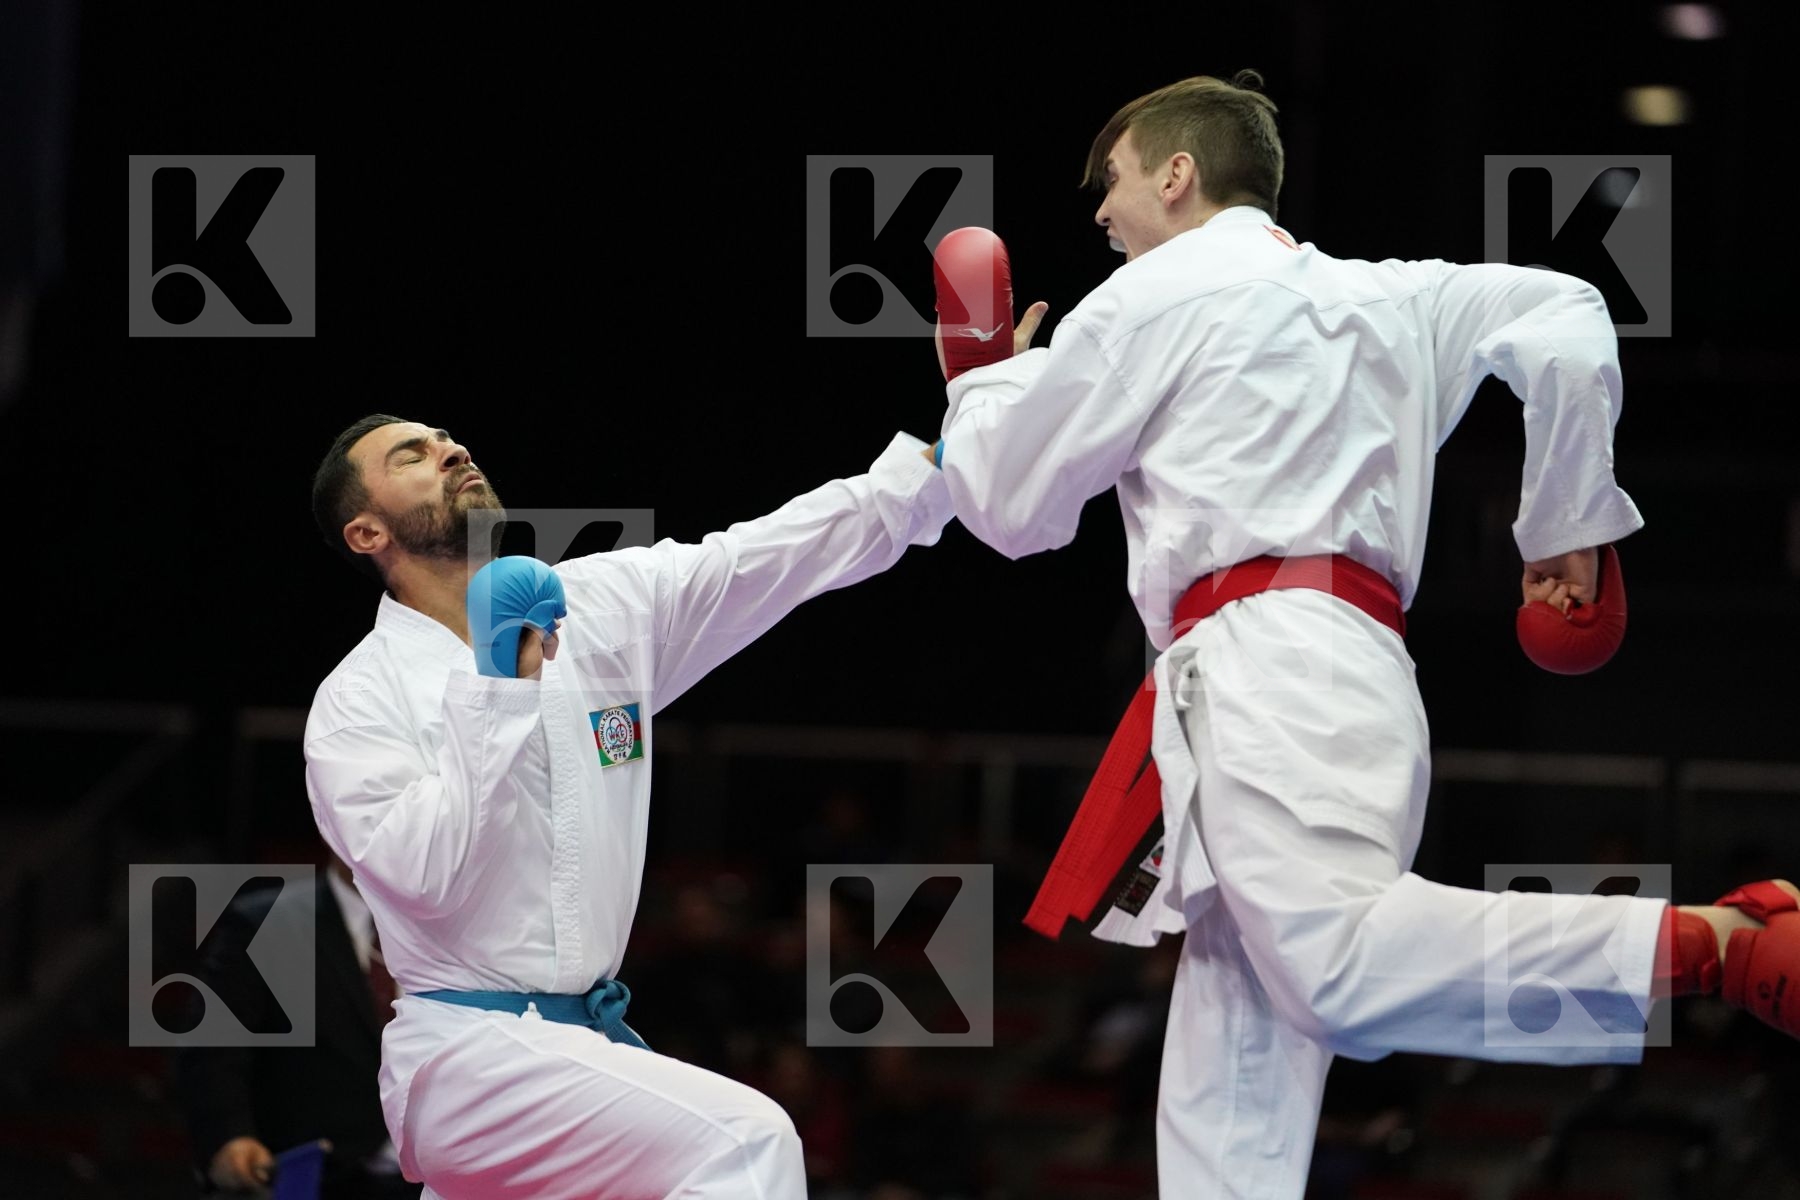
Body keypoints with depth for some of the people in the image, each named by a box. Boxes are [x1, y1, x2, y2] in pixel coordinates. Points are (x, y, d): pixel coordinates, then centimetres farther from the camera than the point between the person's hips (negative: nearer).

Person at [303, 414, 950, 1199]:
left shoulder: (600, 605, 9)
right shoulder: (358, 699, -5)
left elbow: (798, 545, 7)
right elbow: (426, 877, -20)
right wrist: (499, 689, -19)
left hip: (589, 1037, 7)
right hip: (468, 1052, -7)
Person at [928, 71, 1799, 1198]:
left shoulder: (1154, 298, 6)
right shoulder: (1387, 296, 25)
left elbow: (1010, 505, 12)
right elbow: (1567, 318, 14)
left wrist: (982, 383, 33)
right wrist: (1569, 522, 21)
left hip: (1262, 669, -9)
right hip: (1364, 673, 9)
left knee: (1339, 967, -31)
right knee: (1230, 1108, 6)